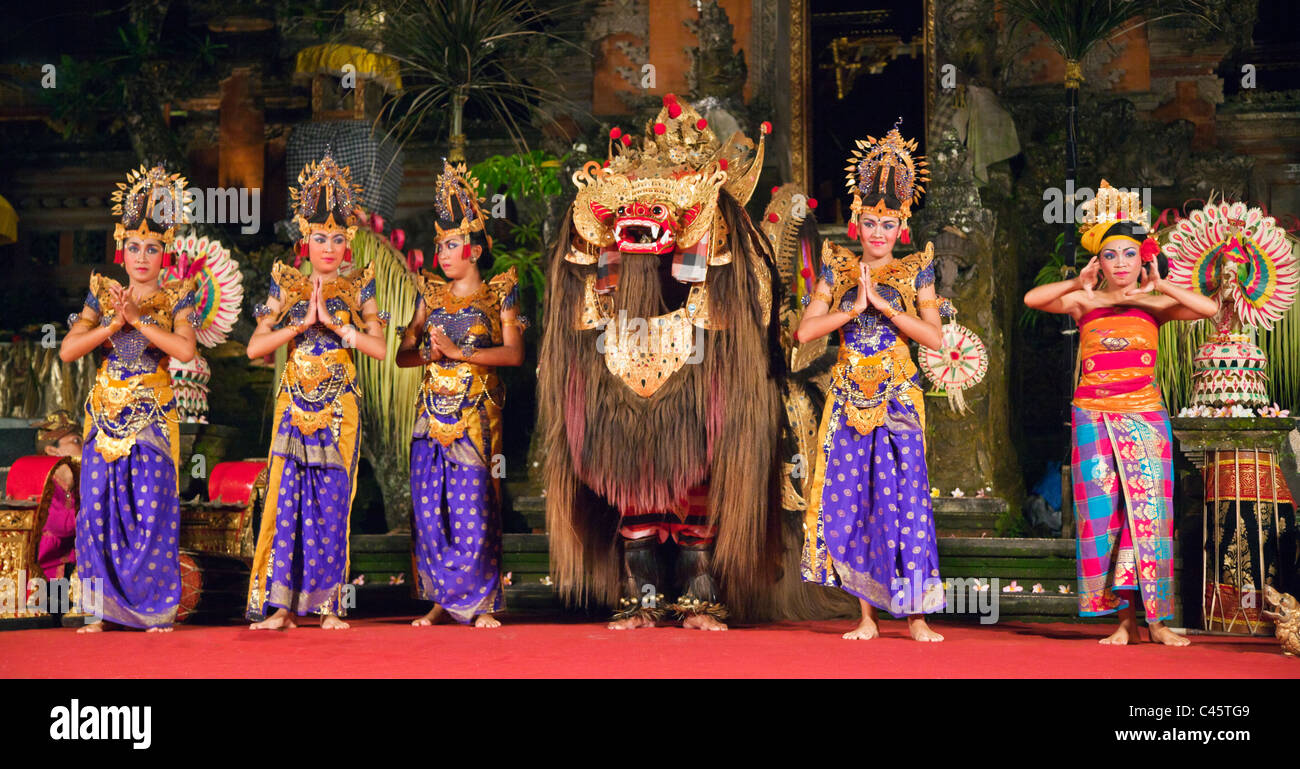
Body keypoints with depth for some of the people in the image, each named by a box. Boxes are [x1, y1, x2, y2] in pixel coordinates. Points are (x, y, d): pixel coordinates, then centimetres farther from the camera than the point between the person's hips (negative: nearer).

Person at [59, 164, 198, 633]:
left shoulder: (175, 299, 3)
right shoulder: (103, 294, 9)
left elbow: (185, 350, -15)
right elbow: (68, 350, 1)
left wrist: (138, 319, -14)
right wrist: (114, 323, -9)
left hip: (153, 413, -2)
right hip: (107, 411, 3)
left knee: (152, 508, -7)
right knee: (98, 507, -1)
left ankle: (156, 610, 2)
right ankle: (106, 610, 7)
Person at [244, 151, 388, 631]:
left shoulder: (357, 290, 6)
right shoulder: (287, 288, 8)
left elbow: (380, 349, -5)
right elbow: (255, 347, 0)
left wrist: (334, 322, -11)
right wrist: (303, 323, -9)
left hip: (339, 407, -1)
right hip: (294, 404, 1)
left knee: (332, 501, -2)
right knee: (286, 496, -5)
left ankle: (328, 605, 3)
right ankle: (280, 605, -2)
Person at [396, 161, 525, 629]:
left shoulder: (497, 296, 4)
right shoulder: (431, 296, 14)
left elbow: (514, 353, -8)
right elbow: (403, 354, 12)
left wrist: (459, 351, -14)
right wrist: (428, 352, -9)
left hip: (476, 413, -4)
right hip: (433, 410, 4)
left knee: (473, 507, -8)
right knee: (430, 506, 1)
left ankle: (480, 603, 0)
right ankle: (441, 599, 10)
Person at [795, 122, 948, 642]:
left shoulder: (914, 274, 6)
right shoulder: (837, 271, 9)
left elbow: (935, 337, -6)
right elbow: (805, 331, 0)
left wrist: (882, 304, -11)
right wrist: (853, 307, -10)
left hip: (897, 401, -2)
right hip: (849, 399, 2)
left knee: (903, 499, -6)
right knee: (850, 501, 0)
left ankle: (916, 616, 0)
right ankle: (866, 615, 7)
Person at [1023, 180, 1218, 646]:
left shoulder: (1154, 304, 6)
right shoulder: (1085, 302, 6)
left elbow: (1210, 309, -9)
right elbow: (1032, 299, -9)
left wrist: (1157, 288, -10)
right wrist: (1080, 284, -15)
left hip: (1144, 416, 0)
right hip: (1094, 416, 0)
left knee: (1148, 513, -3)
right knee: (1104, 515, -3)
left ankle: (1156, 620, 2)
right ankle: (1124, 618, 2)